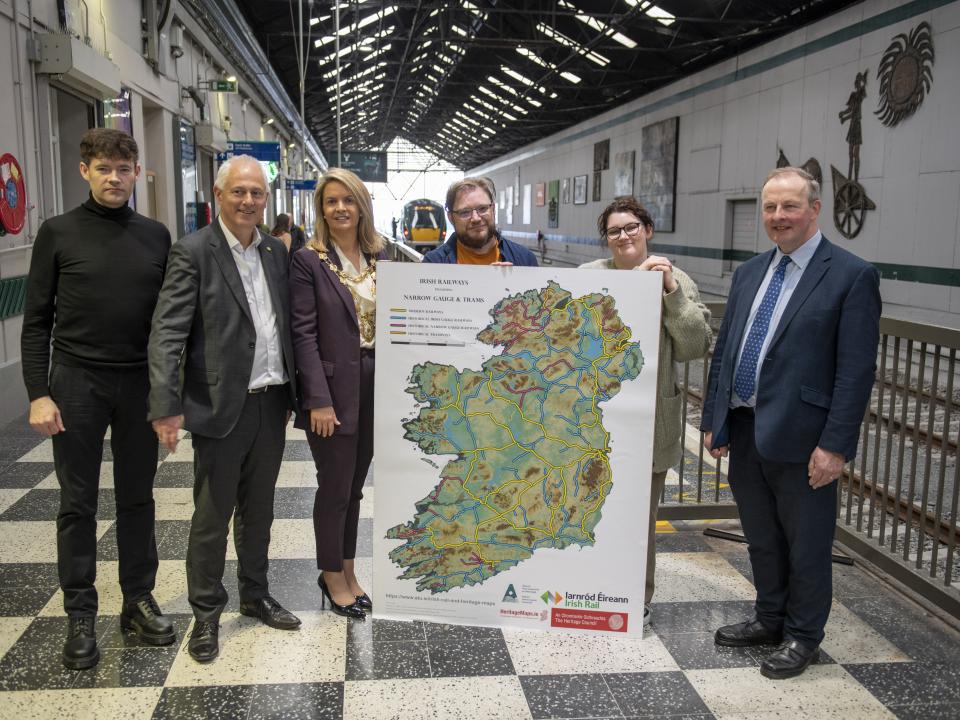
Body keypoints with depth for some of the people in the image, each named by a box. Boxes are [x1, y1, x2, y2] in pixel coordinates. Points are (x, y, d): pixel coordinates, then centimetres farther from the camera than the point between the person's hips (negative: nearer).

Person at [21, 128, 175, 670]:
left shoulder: (156, 236, 5)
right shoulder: (59, 233, -2)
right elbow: (36, 321, -1)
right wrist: (39, 394, -8)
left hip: (140, 384, 2)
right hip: (77, 382, -2)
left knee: (138, 497, 11)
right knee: (78, 503, 7)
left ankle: (140, 600, 25)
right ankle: (81, 615, 19)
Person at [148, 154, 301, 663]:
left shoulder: (276, 252, 9)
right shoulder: (193, 252, -9)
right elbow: (167, 333, -15)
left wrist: (290, 393, 12)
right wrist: (166, 406, -23)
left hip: (271, 404, 6)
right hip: (221, 407, -5)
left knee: (258, 508, 18)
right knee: (212, 515, 6)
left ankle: (255, 594, 34)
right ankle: (206, 613, 22)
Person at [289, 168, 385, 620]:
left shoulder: (380, 256, 7)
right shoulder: (309, 260, -8)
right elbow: (304, 334, -12)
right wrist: (319, 400, -16)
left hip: (375, 386, 5)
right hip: (333, 388, -5)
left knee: (355, 485, 15)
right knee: (335, 487, 6)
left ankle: (347, 569, 30)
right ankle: (332, 577, 24)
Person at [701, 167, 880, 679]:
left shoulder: (852, 276, -9)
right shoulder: (749, 273, 10)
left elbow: (856, 369, -13)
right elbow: (723, 351, 13)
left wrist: (836, 444, -16)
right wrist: (713, 420, 10)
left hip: (800, 436, -6)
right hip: (745, 430, 6)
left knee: (806, 543, 10)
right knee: (761, 537, 20)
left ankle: (802, 636, 29)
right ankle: (769, 619, 39)